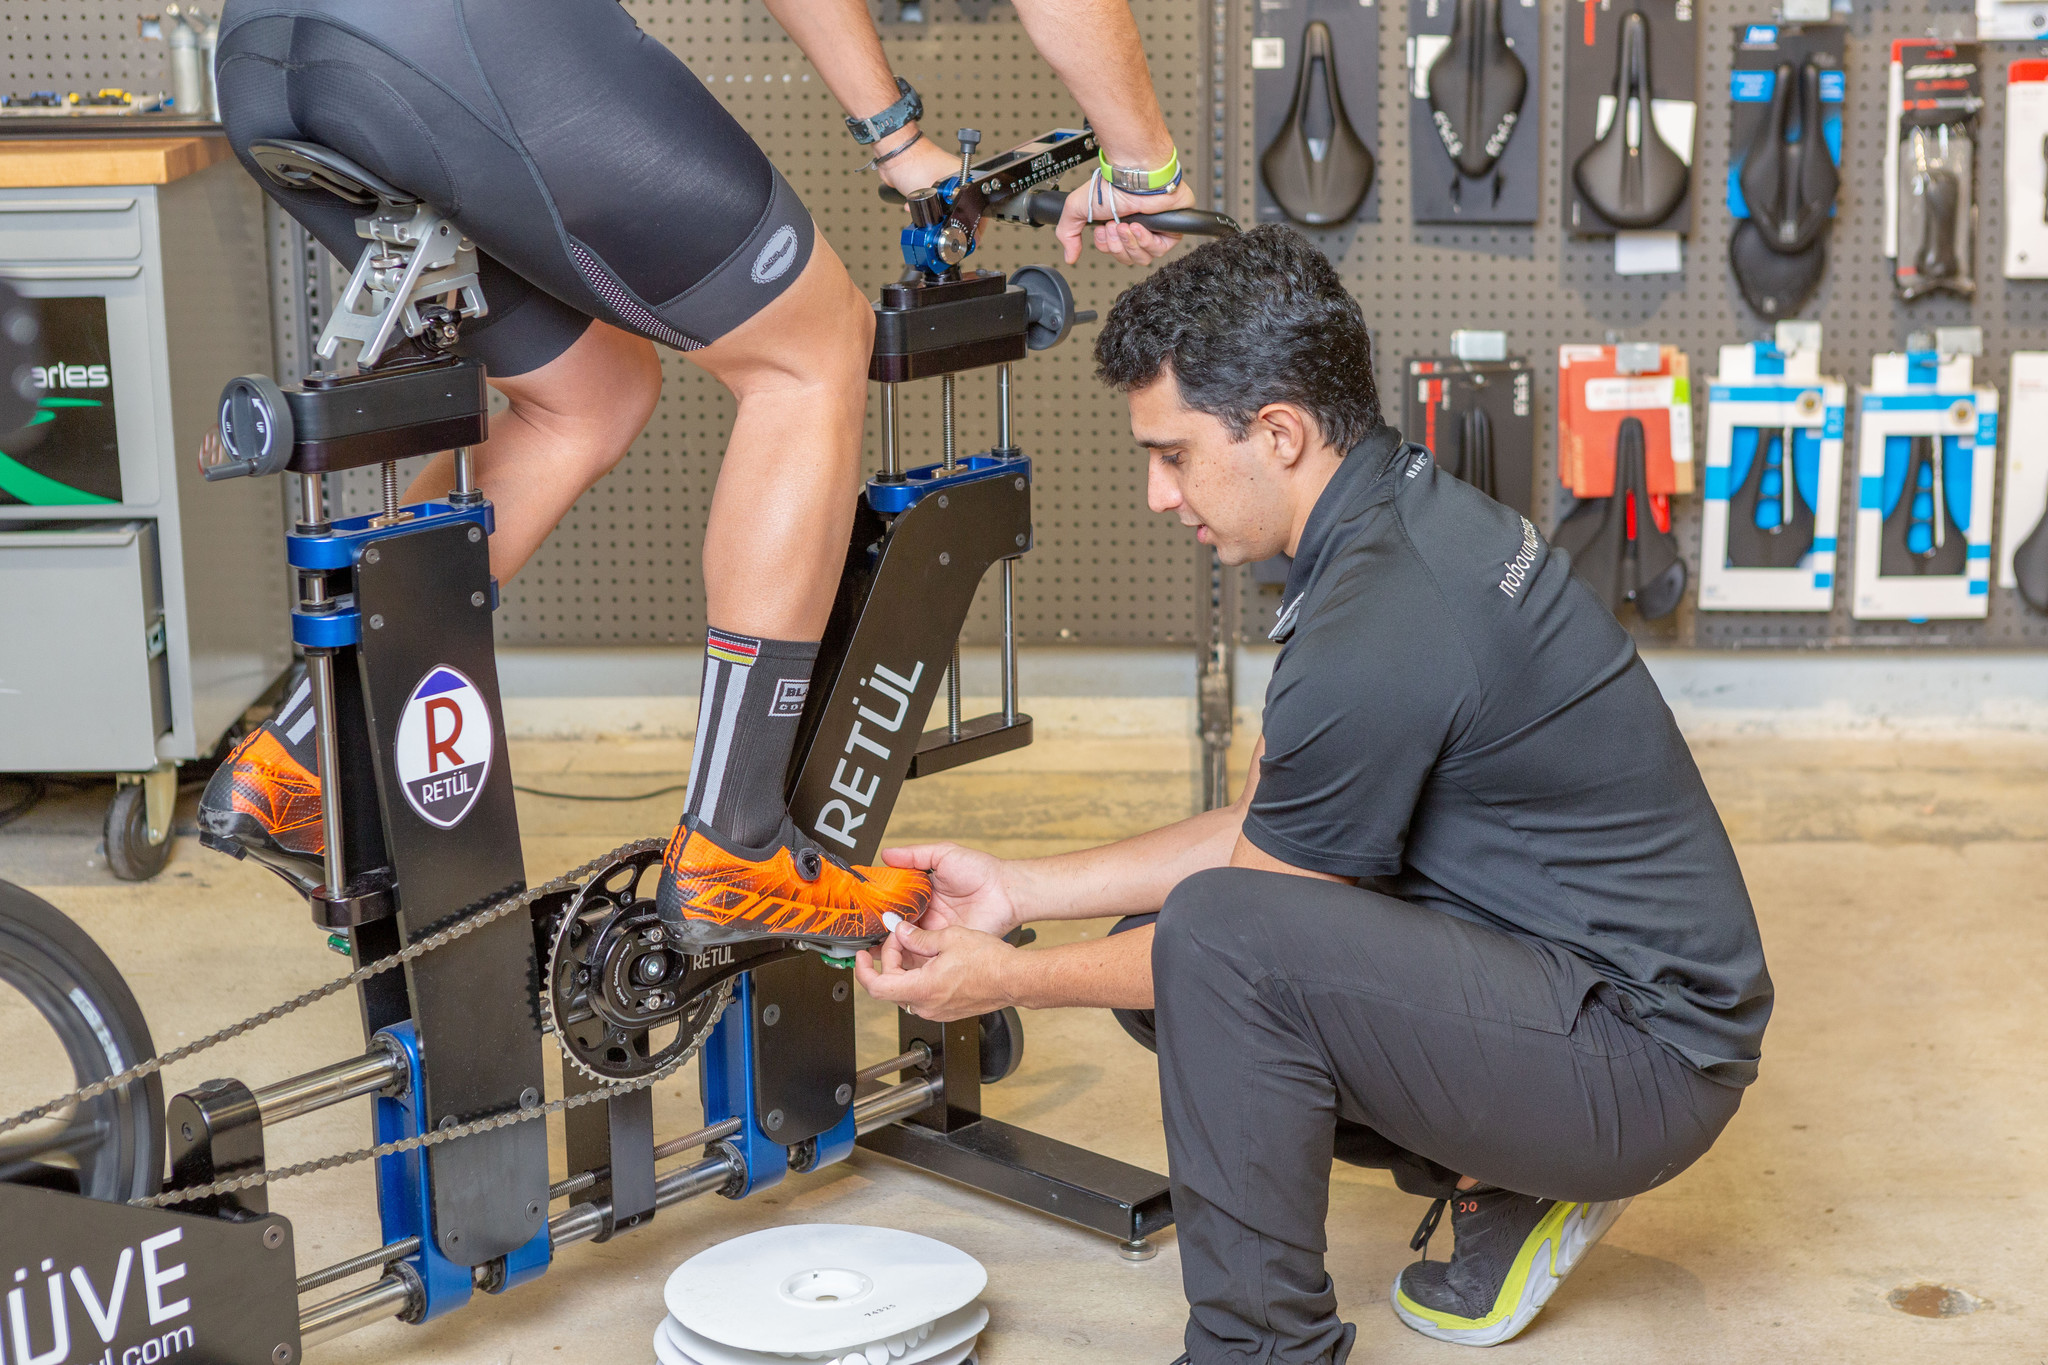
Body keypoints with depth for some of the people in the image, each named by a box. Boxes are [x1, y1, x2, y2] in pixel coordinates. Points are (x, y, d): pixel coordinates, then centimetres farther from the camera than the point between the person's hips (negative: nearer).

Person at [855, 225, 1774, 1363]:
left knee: (1213, 940, -26)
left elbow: (1249, 913, -13)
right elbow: (1270, 828, 12)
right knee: (1156, 948, 8)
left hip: (1647, 1055, -10)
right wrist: (1021, 890, 10)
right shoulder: (1408, 511, 5)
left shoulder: (1381, 630, -26)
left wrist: (1008, 982, -3)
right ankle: (1509, 1187, 14)